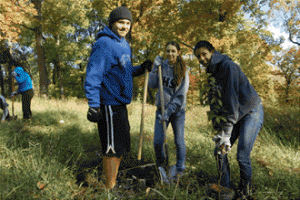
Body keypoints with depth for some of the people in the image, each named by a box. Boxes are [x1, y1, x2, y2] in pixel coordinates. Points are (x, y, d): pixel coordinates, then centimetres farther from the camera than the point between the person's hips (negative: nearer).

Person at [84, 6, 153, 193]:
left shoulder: (124, 44, 15)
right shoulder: (104, 44, -13)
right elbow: (93, 76, -19)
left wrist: (141, 69, 6)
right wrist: (93, 105, -24)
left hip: (121, 104, 10)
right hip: (109, 105, -10)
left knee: (121, 146, 18)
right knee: (113, 149, -2)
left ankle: (113, 181, 35)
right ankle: (110, 188, 15)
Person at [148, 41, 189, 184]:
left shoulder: (183, 71, -6)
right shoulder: (162, 65, 3)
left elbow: (181, 96, -11)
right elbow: (152, 85, 2)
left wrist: (169, 112, -18)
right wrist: (155, 68, -9)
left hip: (178, 111, -2)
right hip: (161, 108, 2)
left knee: (179, 141, 2)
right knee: (158, 141, -4)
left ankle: (179, 169, 26)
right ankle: (161, 166, 23)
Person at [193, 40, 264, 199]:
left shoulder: (229, 67, -20)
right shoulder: (212, 73, 5)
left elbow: (232, 98, -27)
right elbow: (215, 103, 2)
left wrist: (226, 131, -28)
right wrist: (218, 130, -8)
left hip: (251, 111, -7)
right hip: (236, 115, 8)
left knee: (242, 156, -11)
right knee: (220, 151, 3)